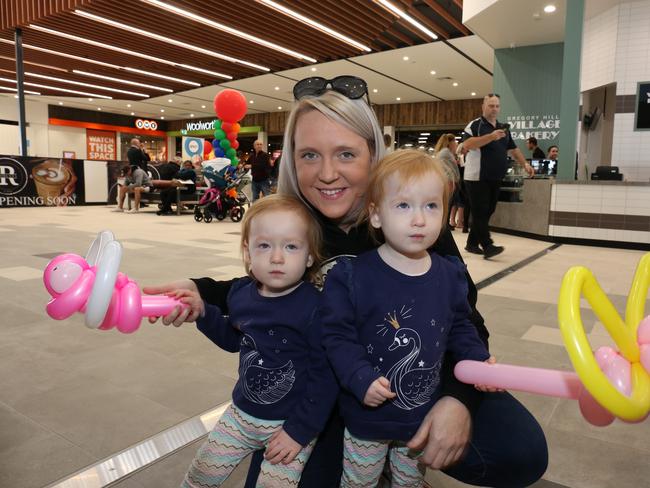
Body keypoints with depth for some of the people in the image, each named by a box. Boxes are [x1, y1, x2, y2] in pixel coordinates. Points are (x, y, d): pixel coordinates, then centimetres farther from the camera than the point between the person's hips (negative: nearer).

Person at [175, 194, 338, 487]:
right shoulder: (241, 293, -8)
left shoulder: (315, 308, -26)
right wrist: (203, 313, -2)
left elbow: (326, 377, -20)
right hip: (242, 412, 6)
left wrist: (299, 431, -16)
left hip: (293, 422, -5)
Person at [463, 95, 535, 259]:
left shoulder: (503, 128, 17)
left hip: (495, 179, 7)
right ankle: (487, 246, -9)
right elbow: (466, 145, -21)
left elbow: (513, 149, 23)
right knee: (480, 213, -8)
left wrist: (525, 164, 9)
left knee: (487, 212, 9)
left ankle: (472, 243, 17)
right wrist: (491, 136, -27)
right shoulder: (475, 125, -5)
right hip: (477, 178, -7)